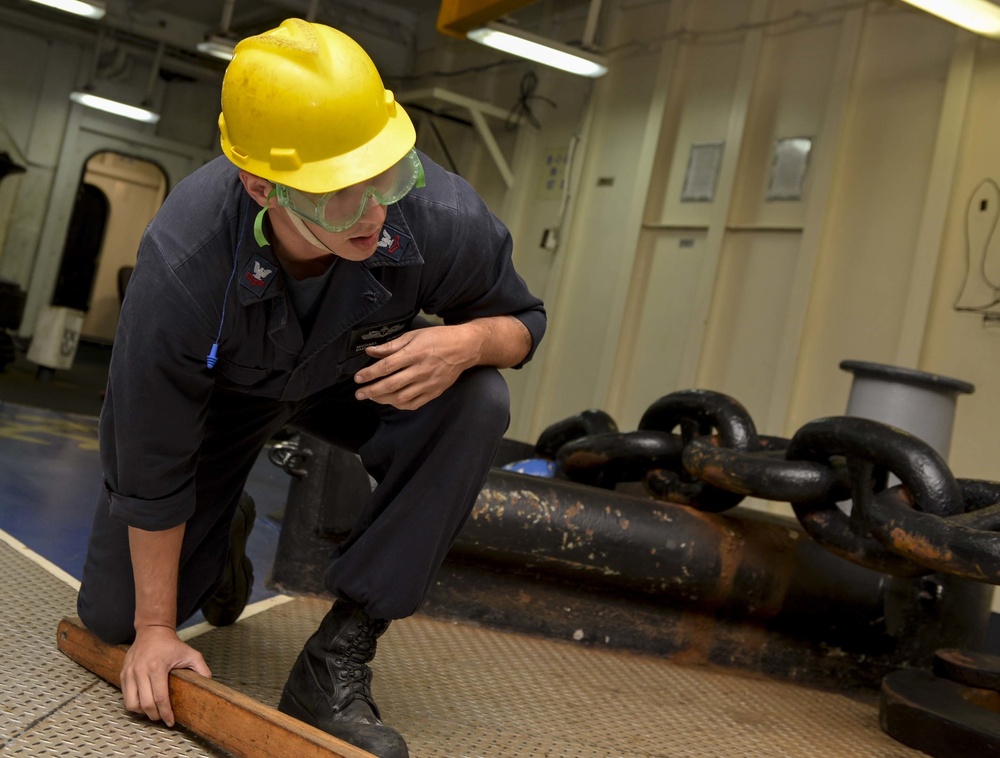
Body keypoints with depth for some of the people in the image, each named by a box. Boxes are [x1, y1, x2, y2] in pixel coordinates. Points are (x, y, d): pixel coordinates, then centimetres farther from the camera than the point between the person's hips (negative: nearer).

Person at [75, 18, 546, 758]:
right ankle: (226, 527, 33)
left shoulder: (445, 218, -35)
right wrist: (155, 628, -15)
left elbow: (522, 319, -13)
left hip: (359, 375, 2)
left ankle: (337, 661, -21)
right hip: (227, 390, -1)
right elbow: (149, 467, -25)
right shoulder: (180, 266, -39)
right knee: (116, 613, -4)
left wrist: (465, 342, -39)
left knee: (476, 405, -32)